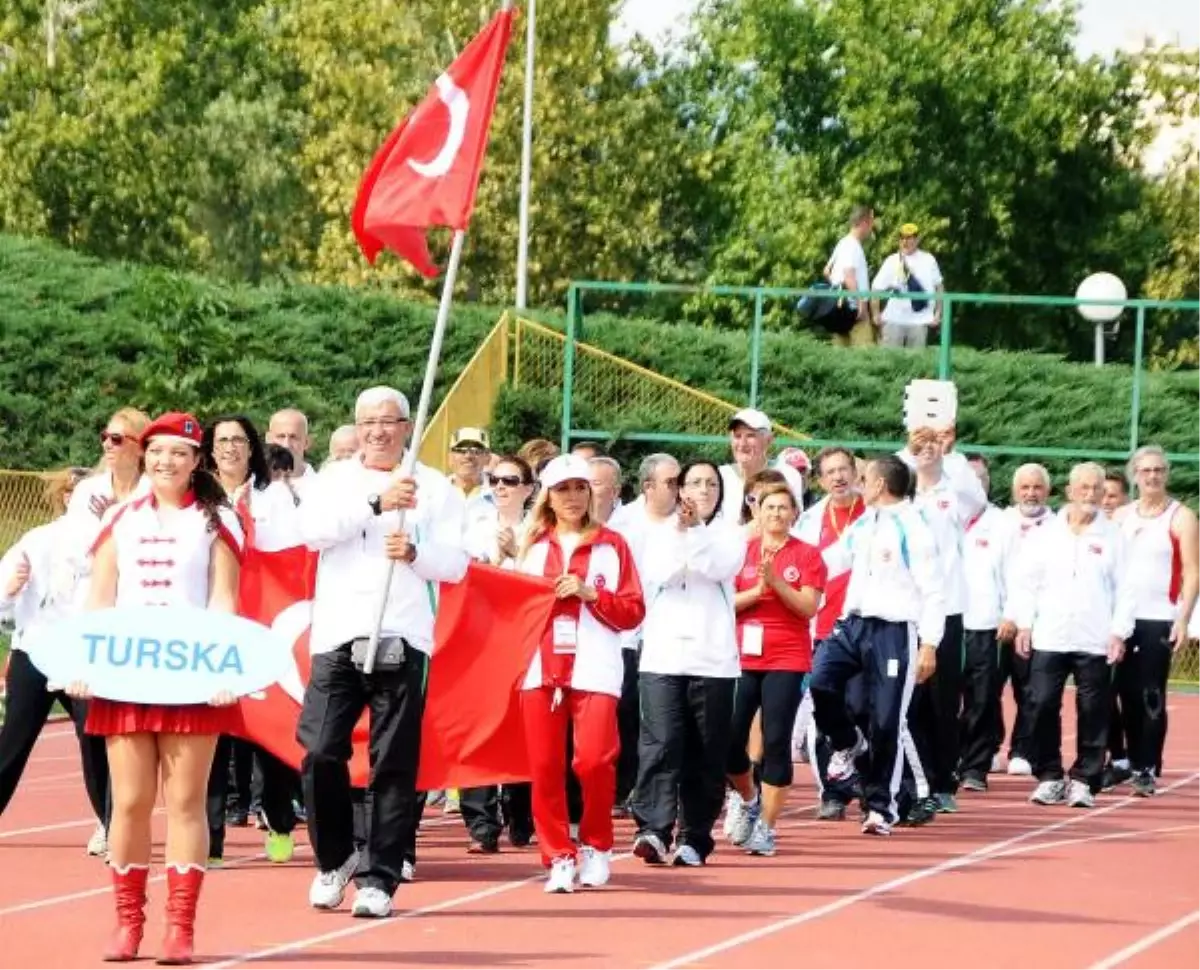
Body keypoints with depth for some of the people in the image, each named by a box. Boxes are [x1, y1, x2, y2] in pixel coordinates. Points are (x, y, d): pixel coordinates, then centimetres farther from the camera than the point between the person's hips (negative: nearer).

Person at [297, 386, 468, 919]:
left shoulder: (435, 488, 9)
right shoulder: (334, 479, 10)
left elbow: (456, 563, 4)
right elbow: (312, 530, -9)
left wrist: (415, 551, -16)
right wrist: (376, 503, -18)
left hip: (401, 640, -1)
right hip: (338, 636, 1)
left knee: (394, 764, -2)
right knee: (320, 751, -5)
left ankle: (379, 878, 5)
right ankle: (333, 860, 15)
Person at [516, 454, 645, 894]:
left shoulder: (611, 545, 7)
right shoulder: (534, 546, 15)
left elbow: (633, 610, 2)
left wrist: (591, 594, -10)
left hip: (594, 670, -3)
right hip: (540, 667, 3)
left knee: (593, 760, -15)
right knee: (544, 766, -3)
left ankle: (596, 846, 6)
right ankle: (559, 857, 6)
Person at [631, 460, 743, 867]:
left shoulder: (729, 535, 11)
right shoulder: (660, 532, 13)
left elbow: (722, 568, -10)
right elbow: (656, 574, -5)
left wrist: (695, 530, -18)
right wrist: (680, 533, -18)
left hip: (713, 660, 0)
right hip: (663, 656, 0)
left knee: (706, 754, 2)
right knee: (660, 744, -14)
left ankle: (695, 838, 8)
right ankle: (653, 830, -23)